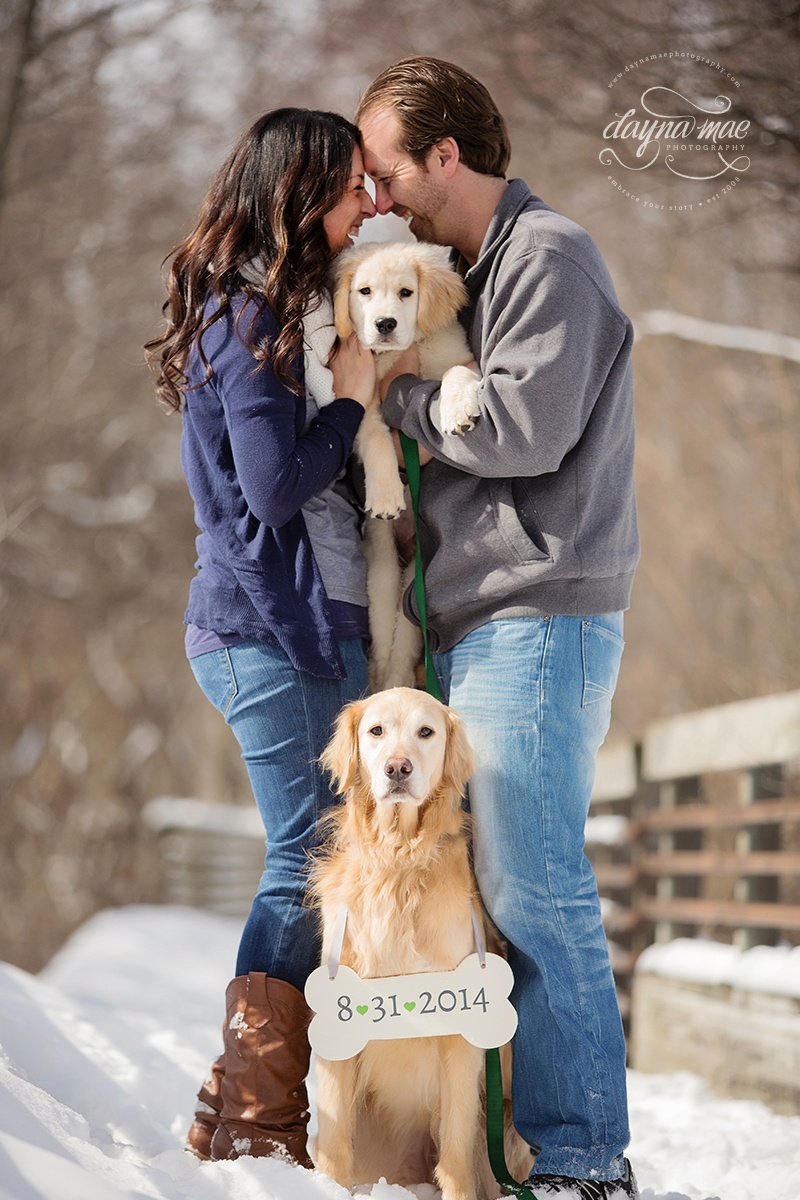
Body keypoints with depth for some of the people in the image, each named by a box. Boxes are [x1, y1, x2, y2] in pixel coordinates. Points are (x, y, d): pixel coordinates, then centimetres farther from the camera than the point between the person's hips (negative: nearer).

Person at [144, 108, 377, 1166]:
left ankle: (245, 1116, 13)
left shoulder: (291, 310, 20)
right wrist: (353, 398, -8)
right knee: (311, 861, -7)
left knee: (323, 861, 8)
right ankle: (254, 1120, 0)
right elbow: (276, 489, -18)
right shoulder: (251, 318, -11)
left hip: (312, 627, 10)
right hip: (272, 632, -10)